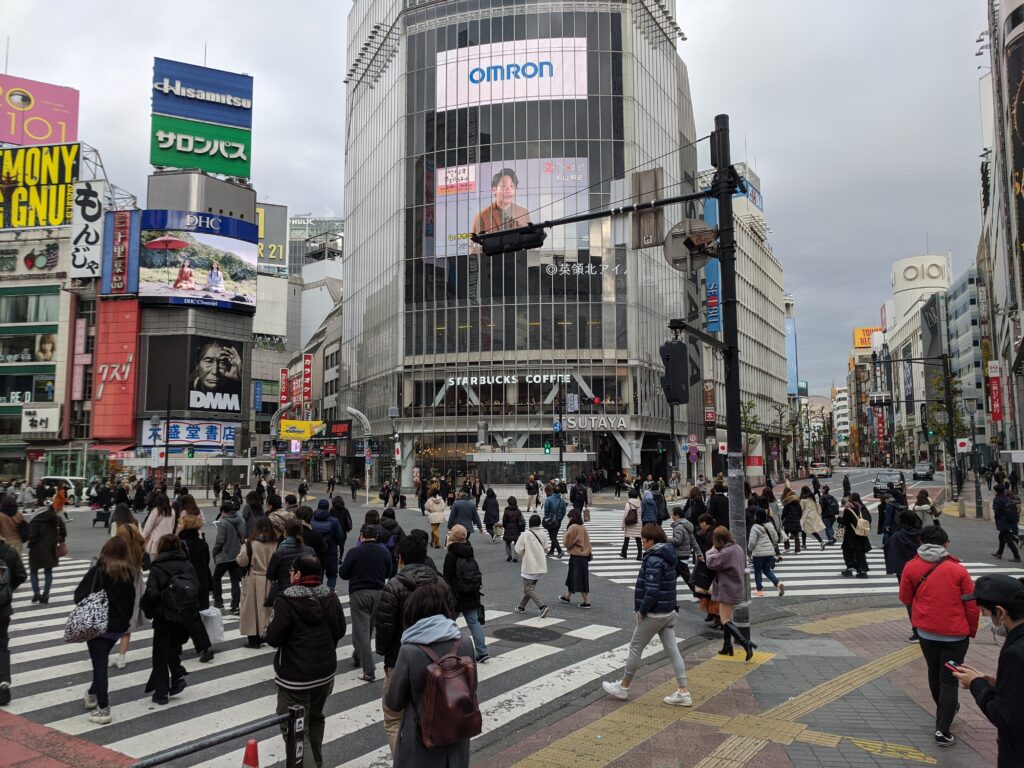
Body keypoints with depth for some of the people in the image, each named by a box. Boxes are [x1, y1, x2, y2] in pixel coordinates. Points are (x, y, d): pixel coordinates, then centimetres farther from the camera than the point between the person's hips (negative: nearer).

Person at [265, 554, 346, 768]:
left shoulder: (287, 601, -19)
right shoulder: (330, 597, 0)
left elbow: (272, 638, -16)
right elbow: (340, 631, 8)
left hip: (295, 677, -7)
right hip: (326, 672, 7)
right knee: (315, 719, 24)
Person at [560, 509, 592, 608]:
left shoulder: (572, 527, -17)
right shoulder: (583, 527, 6)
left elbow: (567, 542, -11)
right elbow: (586, 541, 12)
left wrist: (565, 535, 5)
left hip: (576, 557, -8)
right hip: (584, 556, 8)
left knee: (579, 580, -1)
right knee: (572, 577, 21)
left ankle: (587, 602, 0)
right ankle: (567, 597, 34)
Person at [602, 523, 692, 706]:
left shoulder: (653, 561, -22)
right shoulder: (668, 558, 8)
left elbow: (652, 591, -26)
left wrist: (642, 611, -15)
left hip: (654, 614, -9)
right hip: (669, 612, 9)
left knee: (635, 648, 6)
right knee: (672, 650, 10)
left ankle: (623, 687, 19)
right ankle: (683, 692, 11)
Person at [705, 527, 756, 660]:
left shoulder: (726, 552, -23)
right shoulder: (738, 549, 7)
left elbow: (712, 563, -22)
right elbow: (744, 568, 17)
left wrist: (712, 549, -9)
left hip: (727, 590, -10)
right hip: (736, 588, 10)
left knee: (725, 620, -7)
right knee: (726, 618, 21)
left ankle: (745, 643, -18)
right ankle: (727, 647, 29)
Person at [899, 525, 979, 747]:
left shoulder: (911, 567, -7)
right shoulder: (958, 570, -11)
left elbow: (905, 598, 3)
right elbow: (972, 605, -7)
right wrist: (972, 630, 10)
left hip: (926, 631, 2)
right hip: (956, 634, -2)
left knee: (934, 673, 23)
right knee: (949, 680, 5)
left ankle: (944, 710, 43)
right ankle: (942, 730, 1)